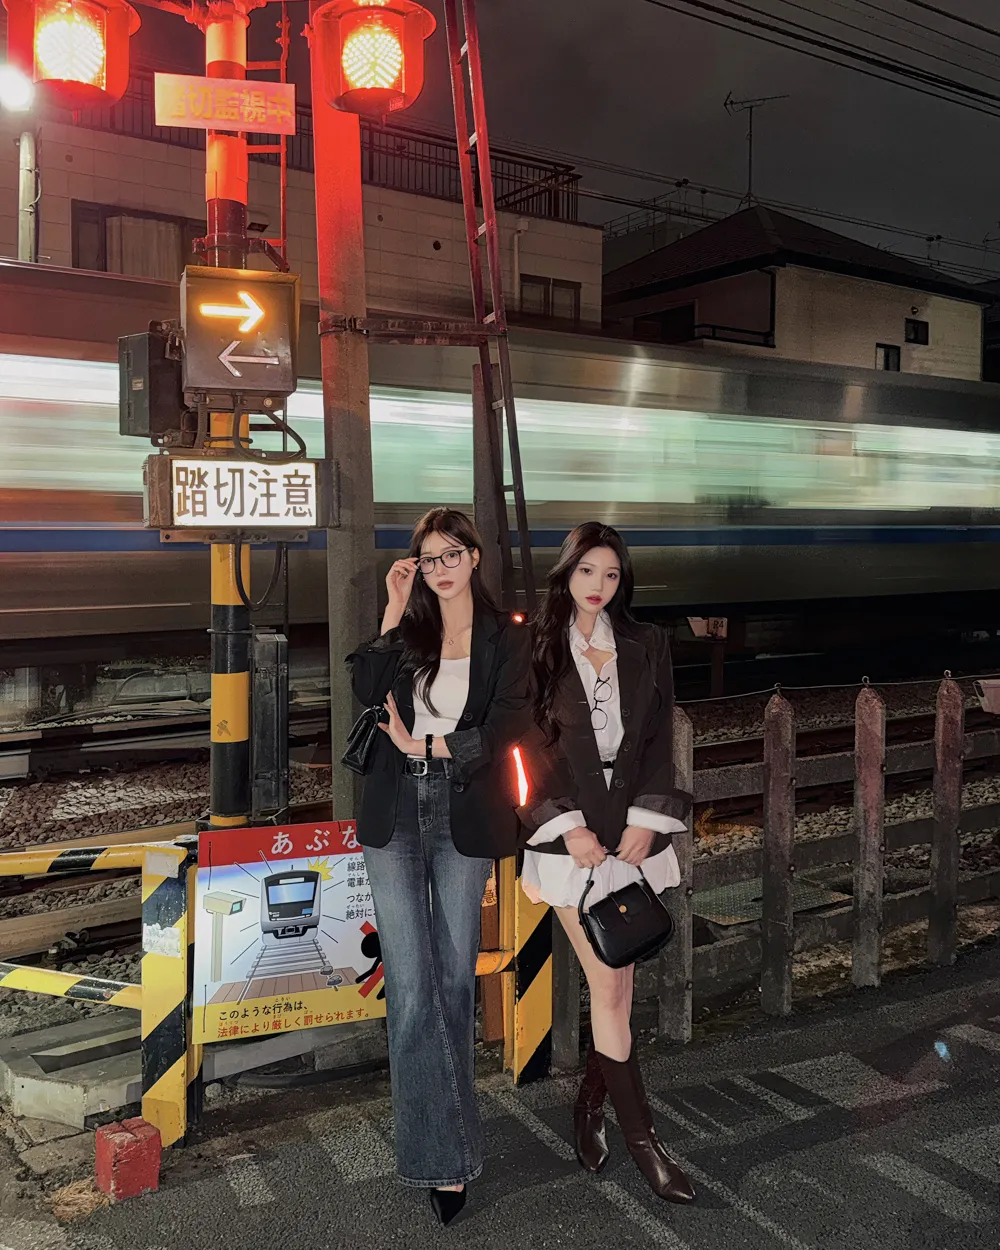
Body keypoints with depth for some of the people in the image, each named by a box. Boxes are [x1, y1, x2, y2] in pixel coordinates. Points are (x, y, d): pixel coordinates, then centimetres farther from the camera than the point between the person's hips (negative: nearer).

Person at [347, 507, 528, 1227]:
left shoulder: (507, 637, 4)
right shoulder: (408, 630, 11)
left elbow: (502, 732, -6)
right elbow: (369, 691, -7)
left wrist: (424, 744, -4)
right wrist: (394, 612, -6)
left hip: (465, 817, -1)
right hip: (397, 815, 1)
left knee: (455, 982, 7)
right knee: (411, 989, -4)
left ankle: (446, 1139, 24)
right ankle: (444, 1156, 3)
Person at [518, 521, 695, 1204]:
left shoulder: (647, 645, 7)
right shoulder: (537, 649, 0)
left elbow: (660, 739, 6)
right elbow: (529, 747, -2)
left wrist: (647, 820, -5)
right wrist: (568, 825, -9)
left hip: (635, 831, 3)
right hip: (572, 834, -3)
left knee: (621, 981, 7)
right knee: (608, 988, -1)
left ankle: (591, 1104, 29)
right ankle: (643, 1140, 10)